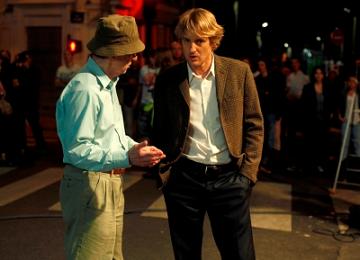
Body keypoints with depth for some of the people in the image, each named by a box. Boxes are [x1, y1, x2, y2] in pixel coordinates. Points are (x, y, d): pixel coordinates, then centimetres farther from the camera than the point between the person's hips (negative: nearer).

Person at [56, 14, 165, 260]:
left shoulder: (108, 84, 12)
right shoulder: (85, 90, -21)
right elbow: (77, 150, -24)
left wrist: (135, 148, 3)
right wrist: (126, 158, -28)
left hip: (112, 184, 10)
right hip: (89, 186, -10)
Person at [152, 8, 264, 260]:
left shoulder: (239, 72, -1)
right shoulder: (168, 79, 0)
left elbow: (255, 125, 2)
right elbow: (160, 129, 9)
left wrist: (248, 173, -3)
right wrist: (163, 168, 0)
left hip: (229, 178, 0)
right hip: (183, 178, 1)